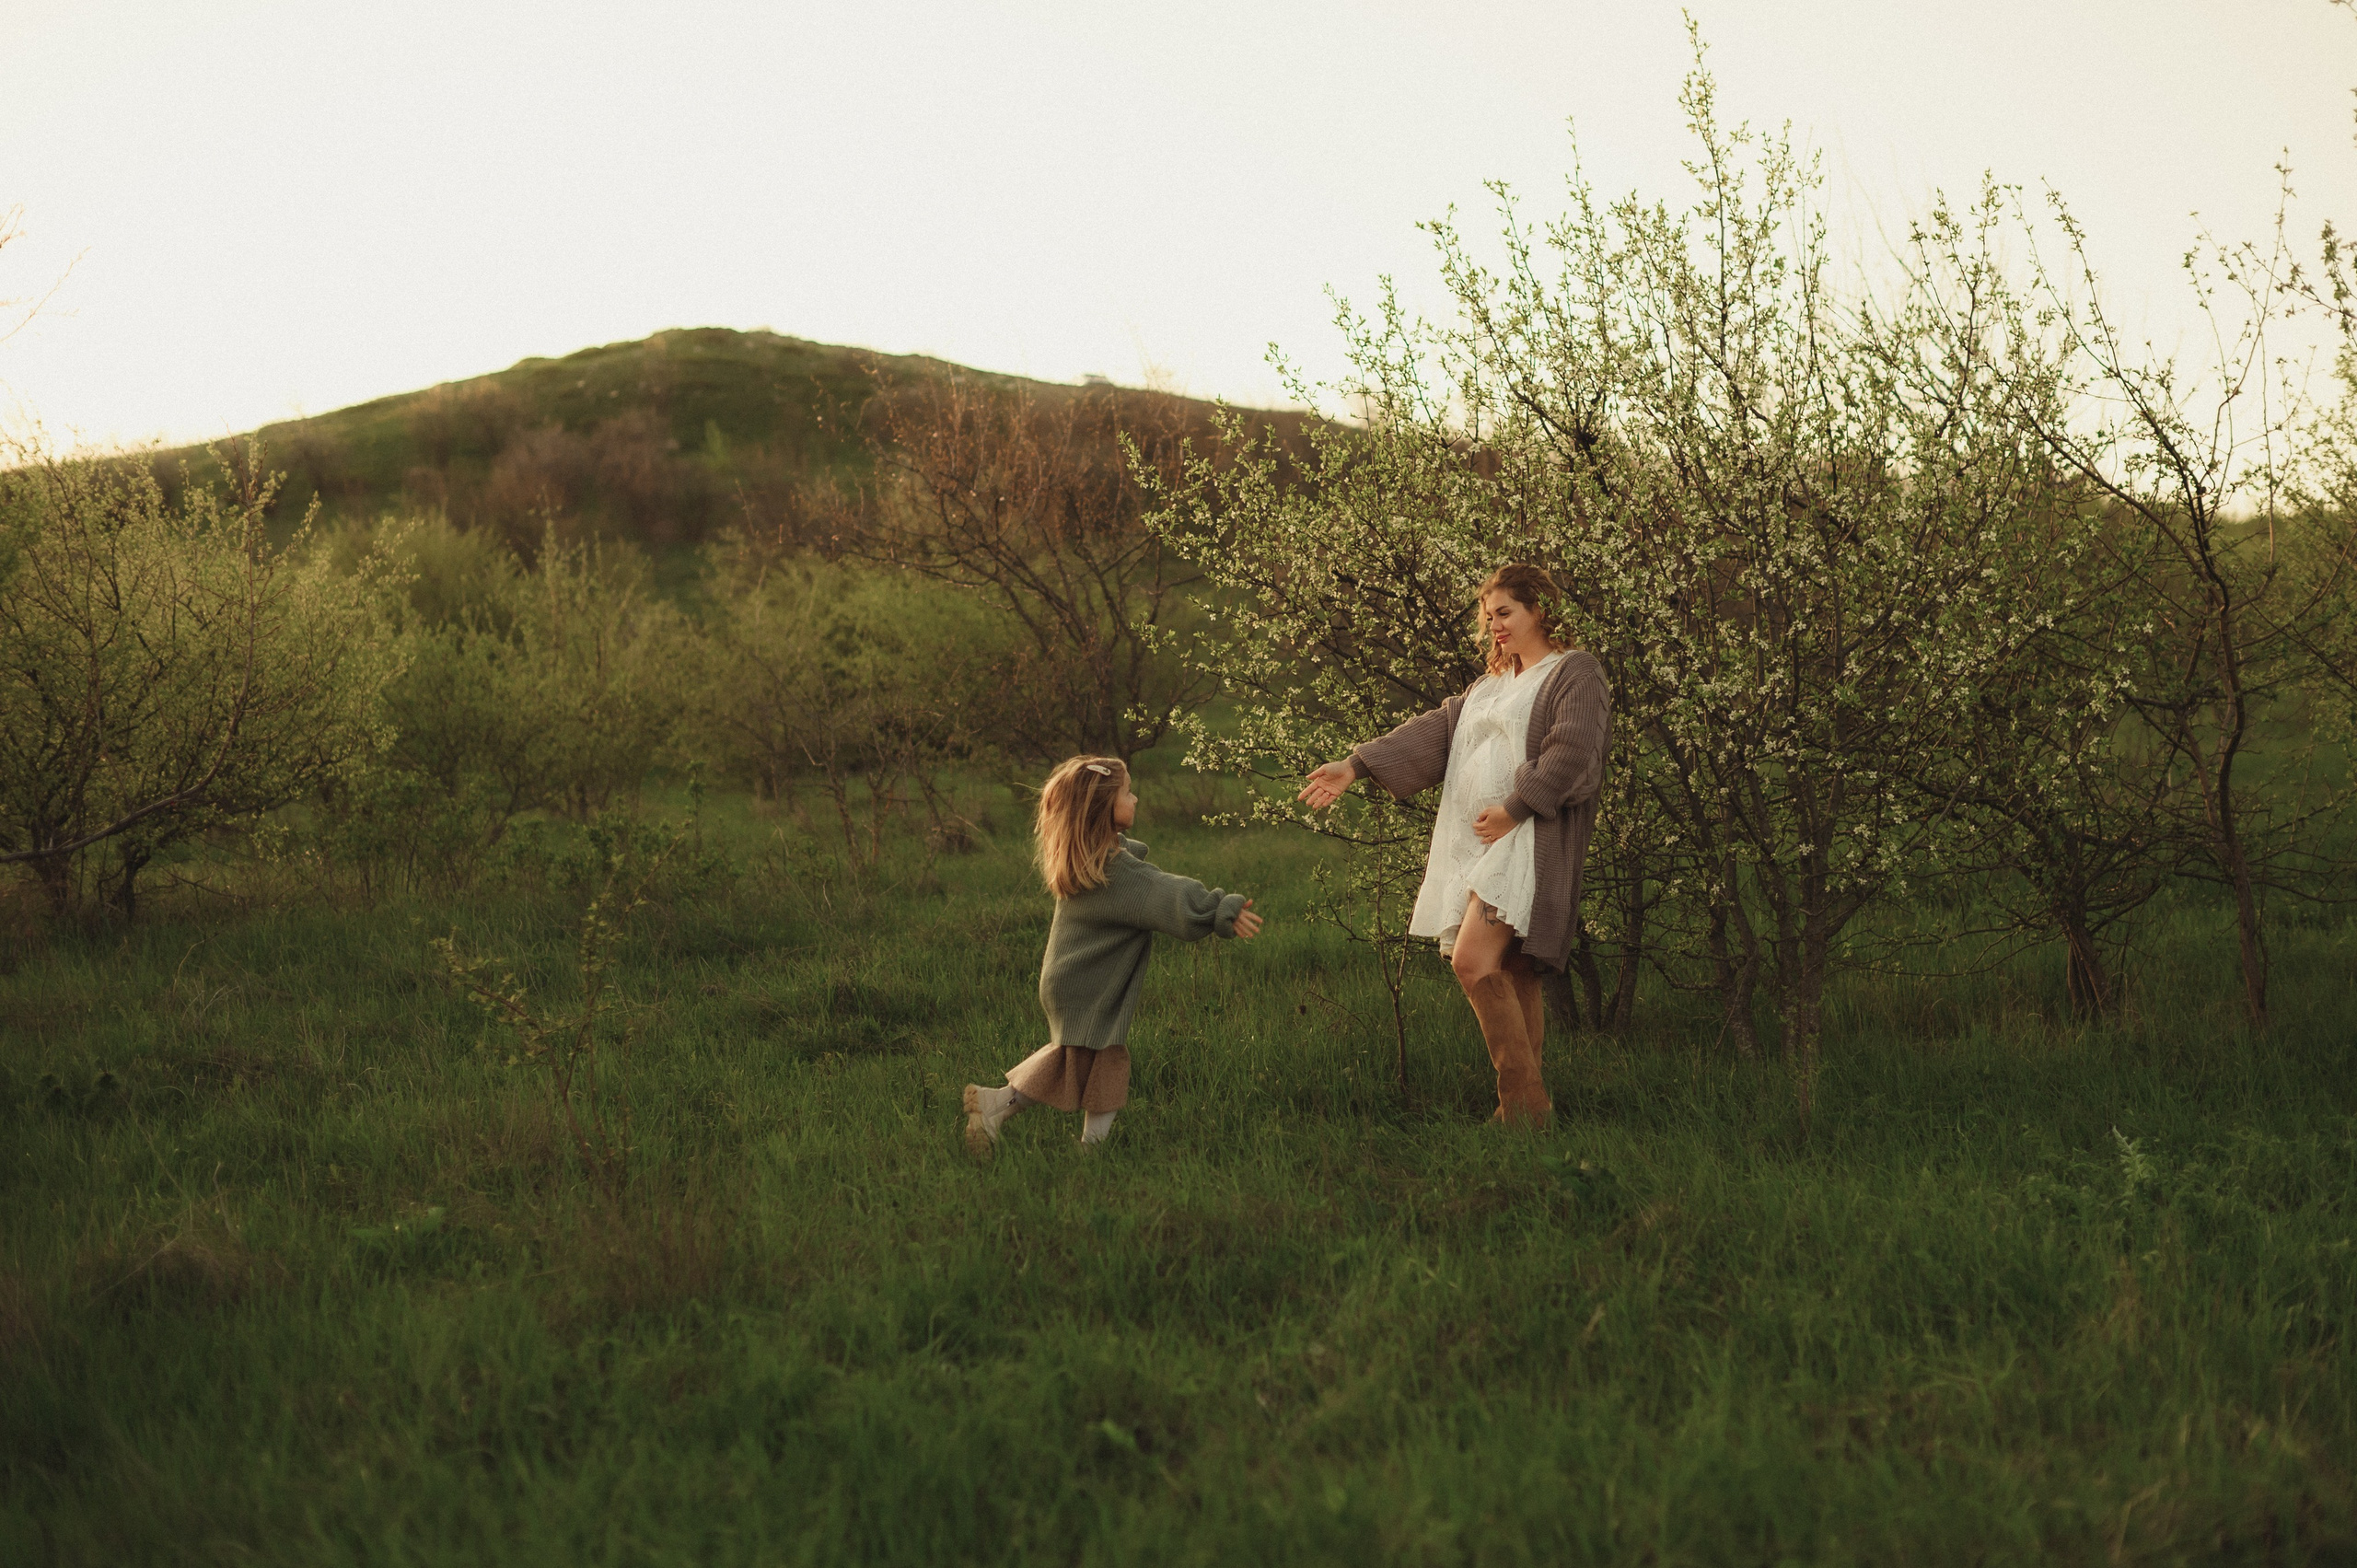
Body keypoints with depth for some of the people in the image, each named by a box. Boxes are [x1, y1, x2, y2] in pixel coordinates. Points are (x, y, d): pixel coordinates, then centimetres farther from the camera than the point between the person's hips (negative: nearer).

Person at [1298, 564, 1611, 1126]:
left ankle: (1525, 1103, -15)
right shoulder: (1490, 686, 26)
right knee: (1508, 978, 5)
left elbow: (1572, 752, -13)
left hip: (1527, 842, -8)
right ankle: (1523, 1107, 7)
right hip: (1474, 844, 8)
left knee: (1473, 962, -21)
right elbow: (1434, 732, 17)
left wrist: (1514, 809, -18)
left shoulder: (1575, 673, 1)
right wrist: (1356, 766, 7)